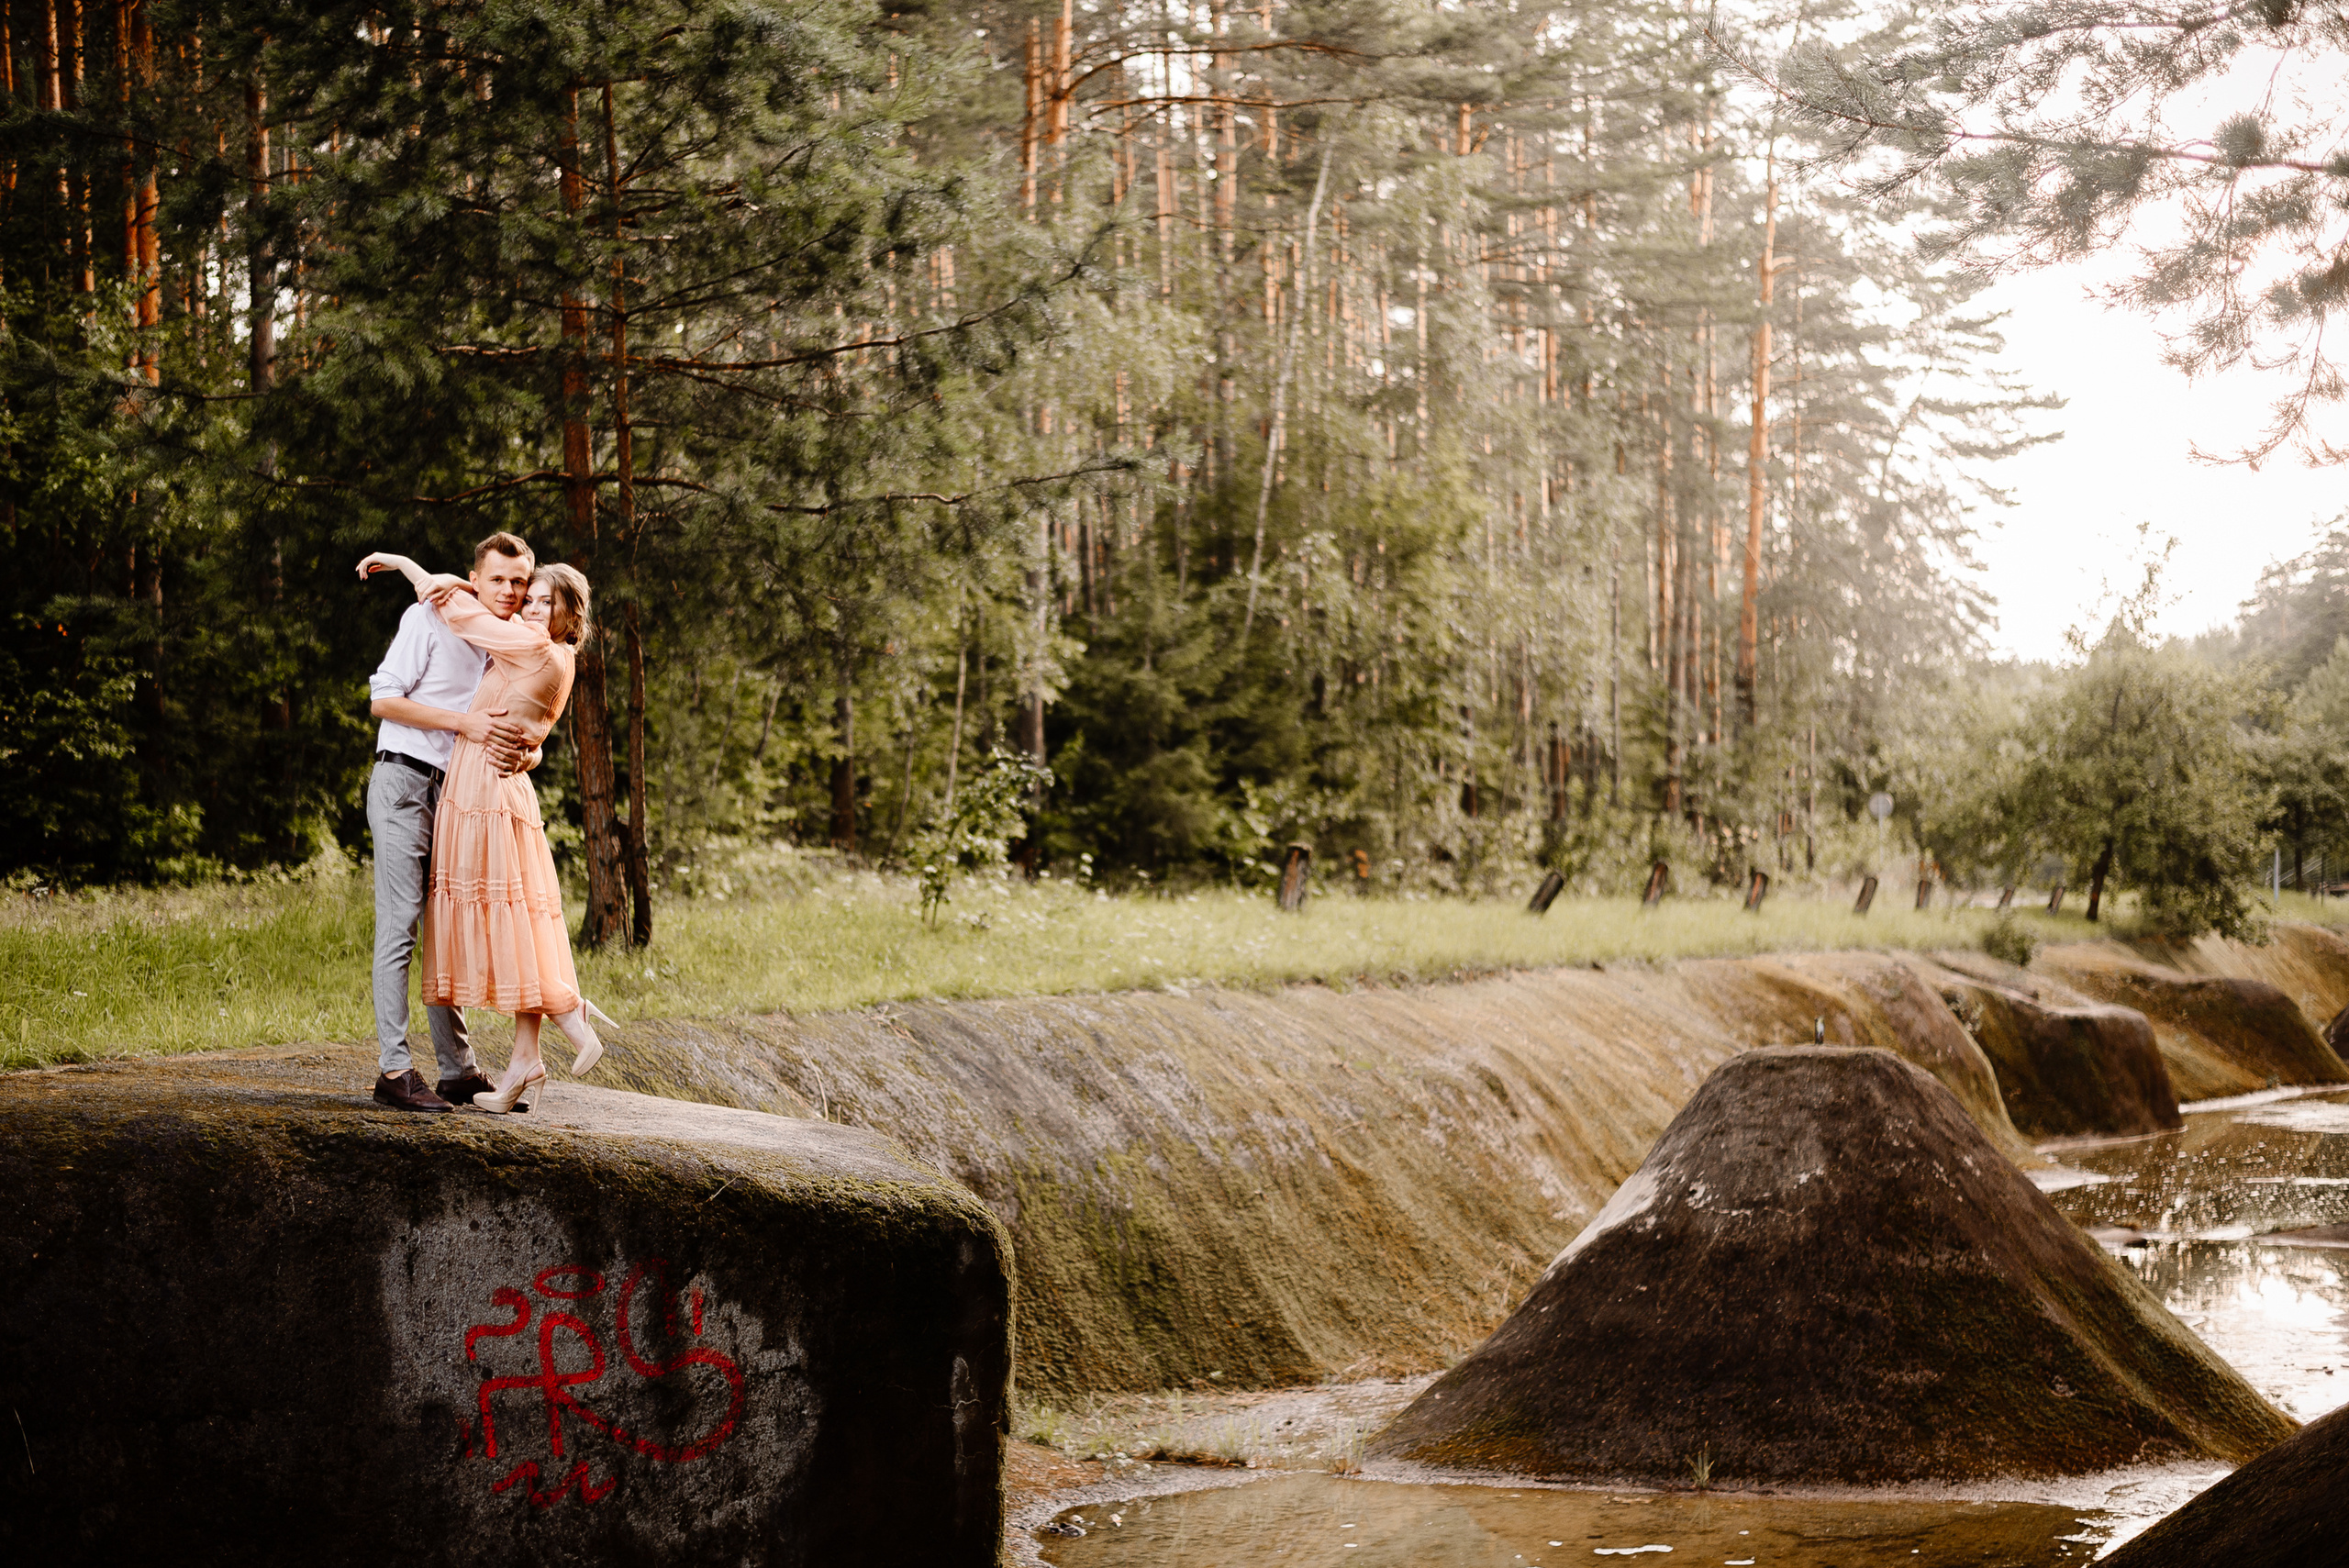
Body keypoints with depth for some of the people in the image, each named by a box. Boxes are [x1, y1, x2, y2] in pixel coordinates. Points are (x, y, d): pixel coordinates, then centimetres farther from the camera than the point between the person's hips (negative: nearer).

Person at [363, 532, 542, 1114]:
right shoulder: (431, 618, -5)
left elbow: (531, 739, 11)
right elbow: (382, 699, -10)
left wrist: (524, 754, -14)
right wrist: (465, 724, -18)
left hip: (456, 797, 7)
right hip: (404, 782, -7)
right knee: (400, 925, -10)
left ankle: (459, 1071, 13)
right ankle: (394, 1071, -12)